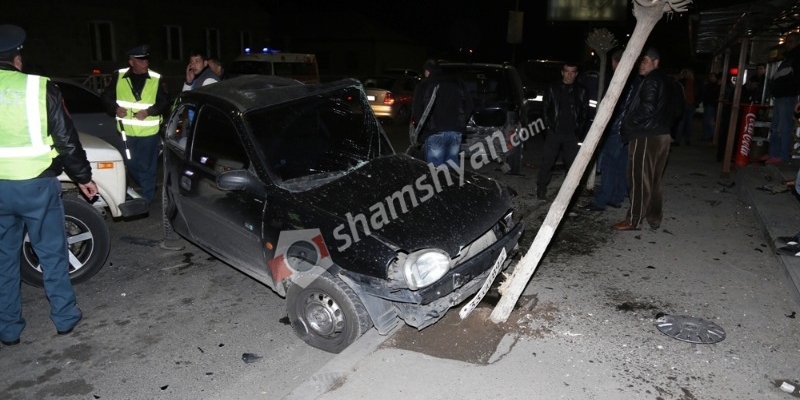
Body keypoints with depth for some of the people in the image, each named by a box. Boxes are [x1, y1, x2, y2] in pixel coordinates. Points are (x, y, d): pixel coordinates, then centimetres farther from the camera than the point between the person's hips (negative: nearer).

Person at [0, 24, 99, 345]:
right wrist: (83, 177, 3)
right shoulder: (40, 87, -10)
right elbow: (66, 140, -8)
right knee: (52, 253, 11)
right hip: (36, 185, -3)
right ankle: (65, 318, 20)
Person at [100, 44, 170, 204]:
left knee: (146, 167, 4)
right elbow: (106, 96, 6)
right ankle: (147, 188, 41)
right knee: (131, 164, 16)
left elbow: (165, 102, -4)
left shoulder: (156, 78, -6)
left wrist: (148, 111, -19)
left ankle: (147, 199, 17)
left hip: (148, 131, -3)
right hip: (126, 131, 3)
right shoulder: (118, 76, -1)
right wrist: (116, 108, -14)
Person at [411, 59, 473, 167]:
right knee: (453, 165, 15)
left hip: (435, 133, -4)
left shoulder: (423, 85, 4)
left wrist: (419, 129, 9)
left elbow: (417, 110, -3)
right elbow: (469, 104, 15)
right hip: (456, 132, 5)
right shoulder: (457, 82, 17)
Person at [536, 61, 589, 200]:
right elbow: (545, 108, 8)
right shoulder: (553, 89, 4)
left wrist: (579, 127, 4)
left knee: (573, 163, 0)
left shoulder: (581, 91, 7)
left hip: (572, 134, 1)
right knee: (548, 161, 0)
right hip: (554, 132, -1)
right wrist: (549, 125, 1)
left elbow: (585, 111, 12)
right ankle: (541, 188, 9)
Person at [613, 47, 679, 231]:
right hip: (662, 135, 9)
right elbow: (676, 109, 19)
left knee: (639, 179, -4)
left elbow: (647, 109, -23)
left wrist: (628, 124, -13)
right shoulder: (668, 82, 16)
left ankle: (633, 220, 1)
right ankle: (654, 217, 21)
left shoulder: (651, 81, -13)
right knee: (654, 179, 15)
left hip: (645, 136, -9)